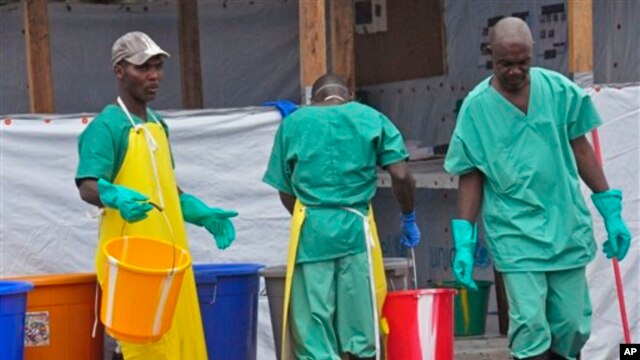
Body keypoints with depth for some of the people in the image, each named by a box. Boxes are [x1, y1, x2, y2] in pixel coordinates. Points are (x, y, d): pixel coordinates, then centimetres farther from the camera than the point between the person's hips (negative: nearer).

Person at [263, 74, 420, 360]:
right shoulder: (371, 119, 7)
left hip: (310, 229, 0)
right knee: (360, 325, 7)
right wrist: (408, 219, 12)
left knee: (312, 323, 2)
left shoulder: (293, 124, 8)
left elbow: (286, 191, 8)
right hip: (355, 227, 0)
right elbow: (401, 176, -2)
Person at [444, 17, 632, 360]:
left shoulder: (559, 90, 0)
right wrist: (464, 243, -3)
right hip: (515, 234, -2)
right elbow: (471, 176, 2)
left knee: (573, 326, 5)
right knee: (530, 325, -11)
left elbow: (581, 149, 9)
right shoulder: (476, 106, -4)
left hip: (567, 227, 2)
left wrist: (612, 212, 7)